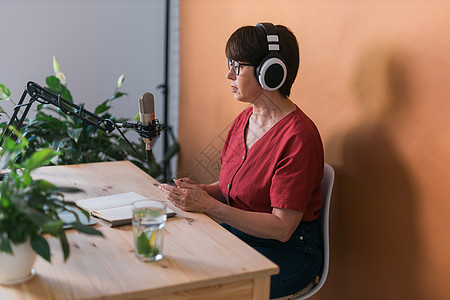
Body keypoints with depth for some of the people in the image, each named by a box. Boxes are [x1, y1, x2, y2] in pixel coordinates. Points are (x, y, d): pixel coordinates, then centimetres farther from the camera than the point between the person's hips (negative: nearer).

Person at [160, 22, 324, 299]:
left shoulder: (298, 137, -21)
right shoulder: (244, 120, 5)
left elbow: (282, 228, -21)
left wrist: (209, 206, -24)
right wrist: (199, 190, -6)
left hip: (288, 251, -7)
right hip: (237, 234, 7)